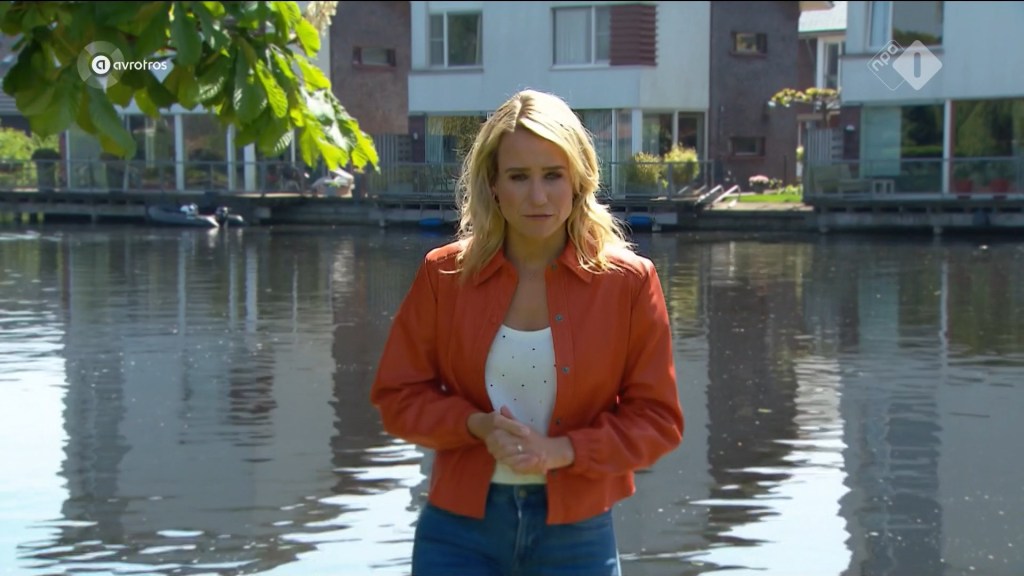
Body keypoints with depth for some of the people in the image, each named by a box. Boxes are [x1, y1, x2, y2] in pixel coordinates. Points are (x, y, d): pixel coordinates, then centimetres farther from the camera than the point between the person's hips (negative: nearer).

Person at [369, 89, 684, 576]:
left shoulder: (628, 281, -4)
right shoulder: (445, 274, -1)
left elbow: (656, 418, -2)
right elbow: (397, 395, 4)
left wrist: (563, 450, -17)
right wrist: (477, 425, -15)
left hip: (575, 534, 0)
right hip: (460, 531, 0)